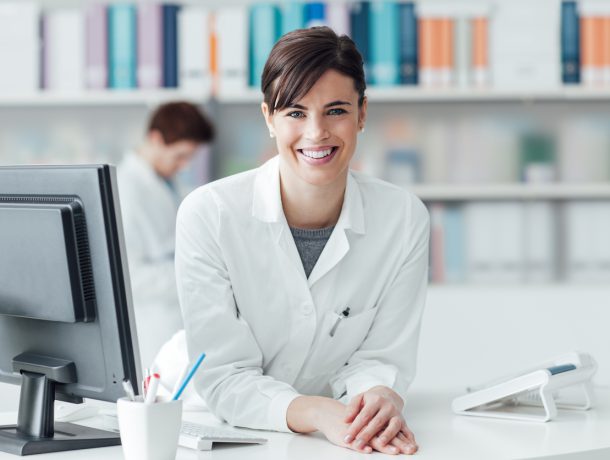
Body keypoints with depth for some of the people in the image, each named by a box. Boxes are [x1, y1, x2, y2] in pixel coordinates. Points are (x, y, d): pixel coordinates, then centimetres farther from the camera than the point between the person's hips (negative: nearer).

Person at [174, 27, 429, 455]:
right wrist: (315, 412, -29)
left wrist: (382, 400, -24)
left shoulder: (405, 219, -5)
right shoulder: (208, 214, -12)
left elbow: (381, 357, -1)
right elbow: (223, 376, -12)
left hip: (352, 442, 2)